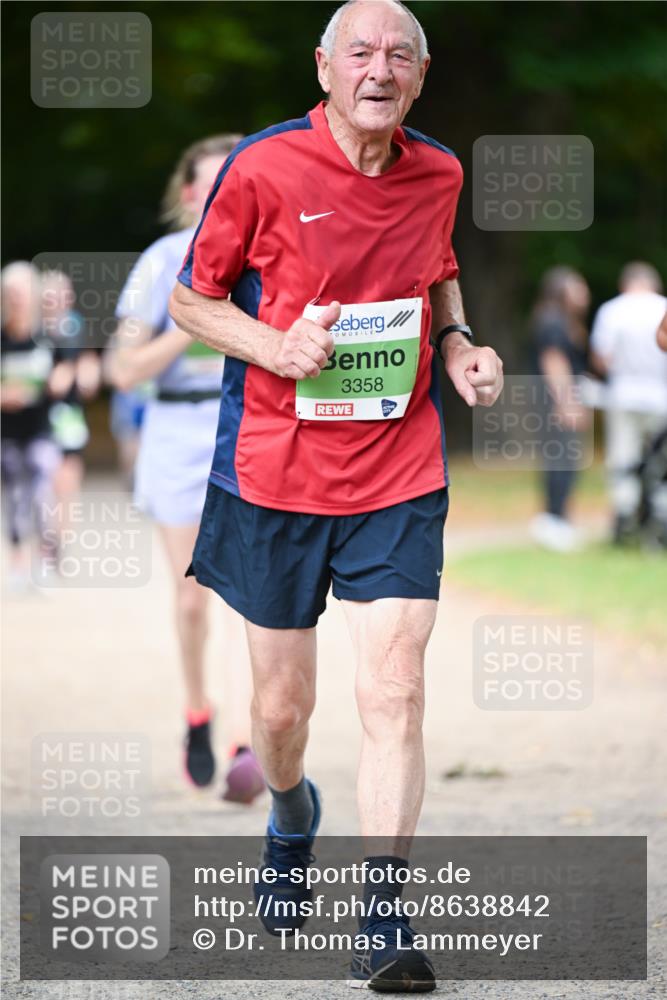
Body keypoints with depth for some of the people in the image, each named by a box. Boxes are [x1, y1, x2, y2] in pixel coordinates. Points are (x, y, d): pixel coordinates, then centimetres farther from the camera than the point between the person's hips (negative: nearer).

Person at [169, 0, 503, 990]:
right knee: (283, 704, 10)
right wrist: (276, 348, -17)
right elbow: (192, 300, 0)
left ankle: (383, 924, -7)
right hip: (276, 473, -1)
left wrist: (457, 343, 3)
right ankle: (291, 819, 44)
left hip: (399, 477, 1)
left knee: (395, 694, -11)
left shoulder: (438, 174, 2)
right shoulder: (262, 168, -9)